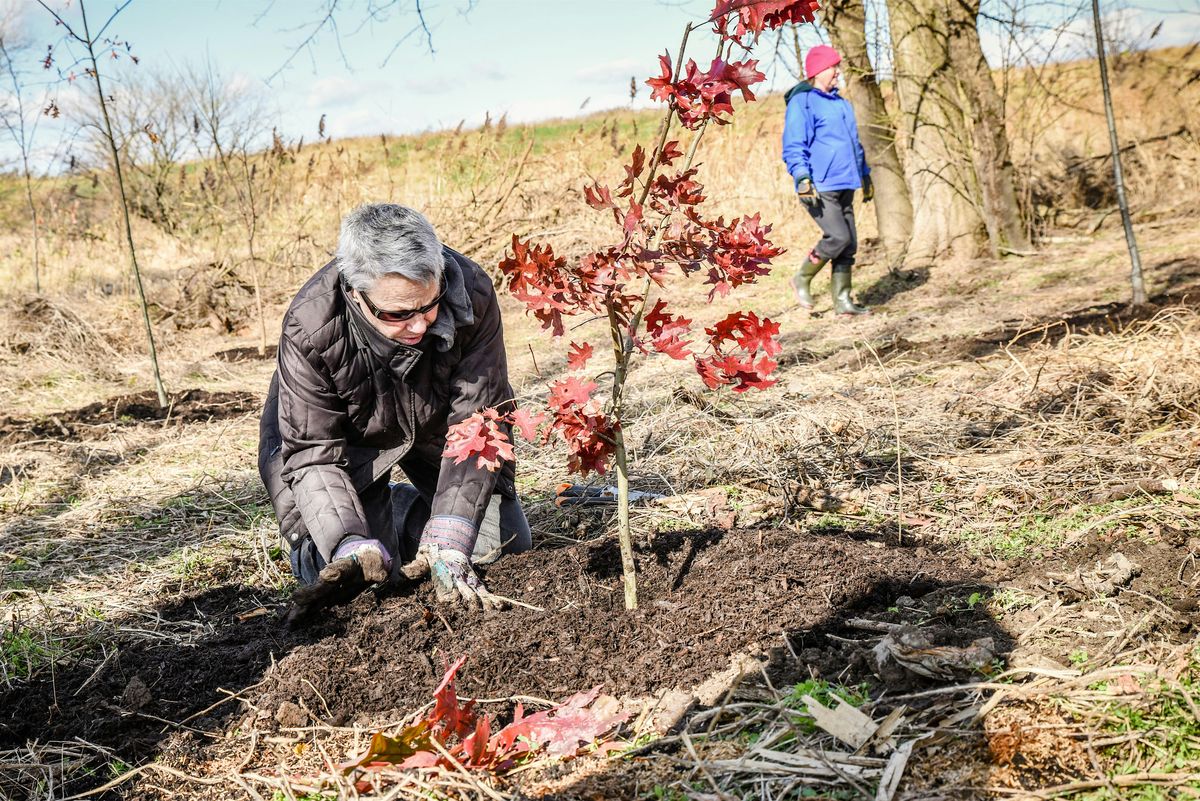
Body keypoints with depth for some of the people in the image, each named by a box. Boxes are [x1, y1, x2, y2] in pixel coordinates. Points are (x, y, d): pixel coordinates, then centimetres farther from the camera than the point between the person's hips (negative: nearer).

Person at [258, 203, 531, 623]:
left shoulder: (471, 297, -34)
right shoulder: (310, 327, -36)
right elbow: (313, 452, -28)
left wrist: (447, 548, -39)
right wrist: (353, 549, -44)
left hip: (436, 425, 2)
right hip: (349, 434, -2)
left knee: (506, 543, -1)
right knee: (342, 570, -15)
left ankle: (408, 508, 27)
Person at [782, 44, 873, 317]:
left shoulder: (841, 103, 20)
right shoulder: (802, 102, -7)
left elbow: (854, 143, 29)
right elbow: (793, 146, -14)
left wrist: (865, 176, 29)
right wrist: (802, 178, -25)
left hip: (844, 186, 8)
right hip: (819, 187, -8)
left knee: (849, 244, 4)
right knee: (838, 237, -17)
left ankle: (843, 301, 10)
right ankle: (802, 279, 5)